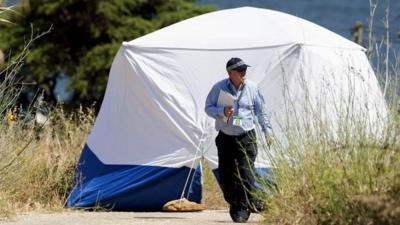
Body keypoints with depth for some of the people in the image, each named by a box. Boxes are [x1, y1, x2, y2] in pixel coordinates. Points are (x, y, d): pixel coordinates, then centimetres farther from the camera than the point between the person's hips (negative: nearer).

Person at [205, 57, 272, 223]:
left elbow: (261, 111, 12)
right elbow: (208, 108, 4)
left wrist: (267, 131, 12)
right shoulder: (219, 88, -2)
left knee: (246, 174, -11)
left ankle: (243, 209, -7)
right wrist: (222, 112, -16)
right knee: (226, 175, 2)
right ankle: (234, 204, 18)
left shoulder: (252, 88, 1)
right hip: (225, 138, 1)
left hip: (246, 137, -1)